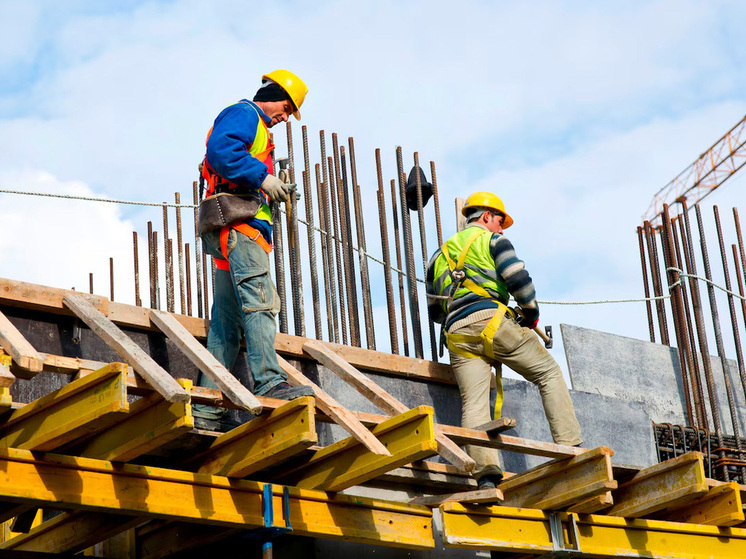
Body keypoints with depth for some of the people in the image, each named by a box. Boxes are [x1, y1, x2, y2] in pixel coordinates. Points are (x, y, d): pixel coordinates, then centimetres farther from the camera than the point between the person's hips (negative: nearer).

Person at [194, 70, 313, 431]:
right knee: (259, 300, -21)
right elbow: (220, 149, -17)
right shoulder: (244, 114, 2)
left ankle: (208, 410, 1)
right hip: (237, 222, -10)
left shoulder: (255, 128, 33)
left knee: (226, 321, 4)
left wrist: (271, 193, 15)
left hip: (234, 234, 10)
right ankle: (269, 382, -33)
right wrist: (262, 177, -17)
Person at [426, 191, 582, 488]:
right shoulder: (492, 240, 12)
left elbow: (434, 309, 30)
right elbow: (518, 278, -4)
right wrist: (531, 314, 10)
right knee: (550, 374, 7)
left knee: (473, 404, -7)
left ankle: (485, 473, -26)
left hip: (457, 335, 5)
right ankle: (569, 448, -4)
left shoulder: (440, 254, 30)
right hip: (492, 321, -5)